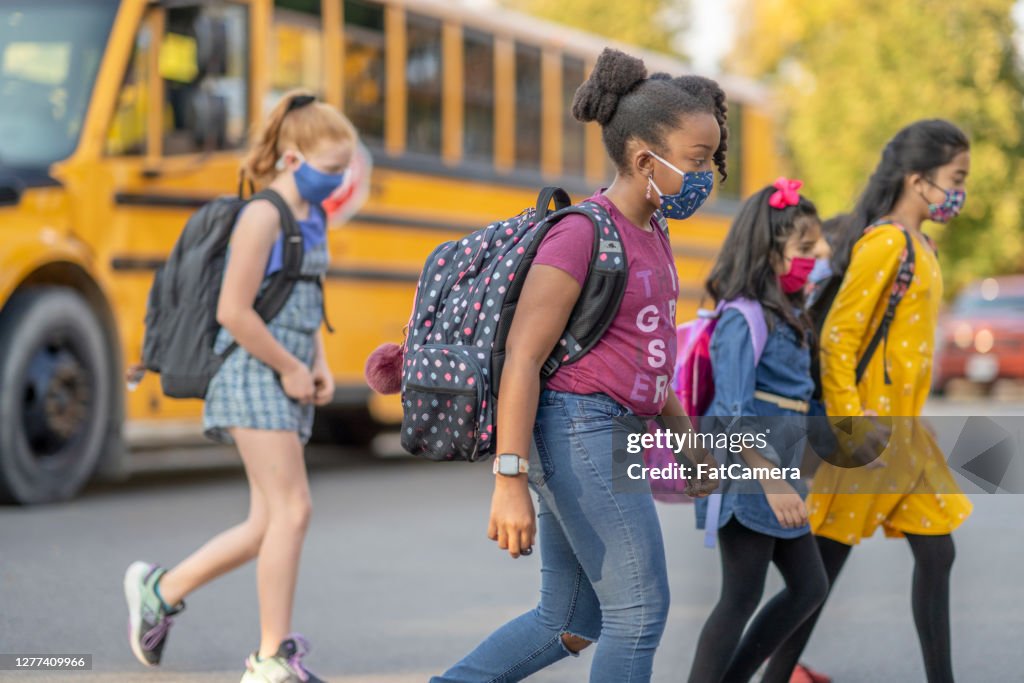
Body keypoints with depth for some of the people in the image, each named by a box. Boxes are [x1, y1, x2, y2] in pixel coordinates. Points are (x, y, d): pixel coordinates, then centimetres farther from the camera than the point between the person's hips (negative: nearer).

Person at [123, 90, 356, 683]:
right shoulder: (263, 216, -13)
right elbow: (234, 310, -19)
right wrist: (289, 367, -12)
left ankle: (161, 589, 26)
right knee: (292, 511, -11)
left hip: (289, 382, 9)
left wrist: (319, 365, 9)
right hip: (255, 375, -9)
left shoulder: (313, 219, 14)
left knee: (267, 525, 8)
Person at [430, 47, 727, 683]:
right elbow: (522, 357, -17)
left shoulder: (649, 235, 13)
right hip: (578, 430, -9)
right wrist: (510, 484, -20)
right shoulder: (580, 233, -14)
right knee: (641, 611, -3)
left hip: (606, 436, 9)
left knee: (570, 624, 11)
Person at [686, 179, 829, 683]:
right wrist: (773, 483, -24)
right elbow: (735, 415, -22)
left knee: (809, 587, 13)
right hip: (748, 474, -9)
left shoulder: (784, 315, 12)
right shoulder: (744, 318, -16)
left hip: (775, 472, 9)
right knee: (741, 599, -1)